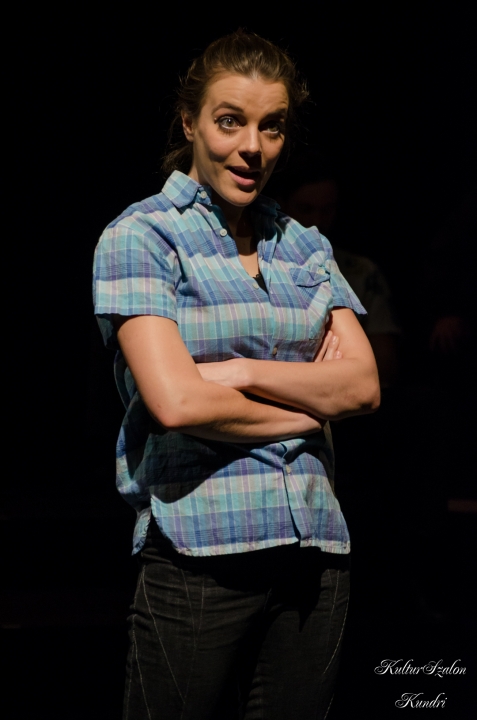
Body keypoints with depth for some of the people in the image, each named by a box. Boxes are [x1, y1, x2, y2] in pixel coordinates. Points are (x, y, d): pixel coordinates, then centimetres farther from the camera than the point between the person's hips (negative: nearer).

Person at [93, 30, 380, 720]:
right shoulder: (140, 237, -1)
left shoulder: (304, 245, 15)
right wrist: (307, 407, -2)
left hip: (315, 551, 5)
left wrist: (243, 371, -9)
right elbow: (174, 402, -14)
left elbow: (363, 385, 5)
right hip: (200, 553, -5)